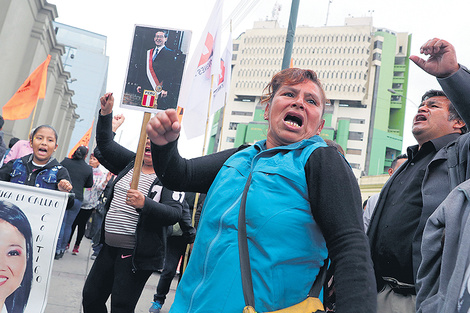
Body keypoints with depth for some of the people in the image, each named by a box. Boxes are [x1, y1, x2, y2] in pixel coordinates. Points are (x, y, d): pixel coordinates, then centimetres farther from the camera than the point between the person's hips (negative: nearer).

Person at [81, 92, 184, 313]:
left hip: (137, 254, -7)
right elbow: (105, 144, 17)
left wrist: (144, 204, -36)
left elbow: (173, 214, -21)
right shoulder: (132, 162, 9)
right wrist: (106, 113, 8)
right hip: (109, 247, 7)